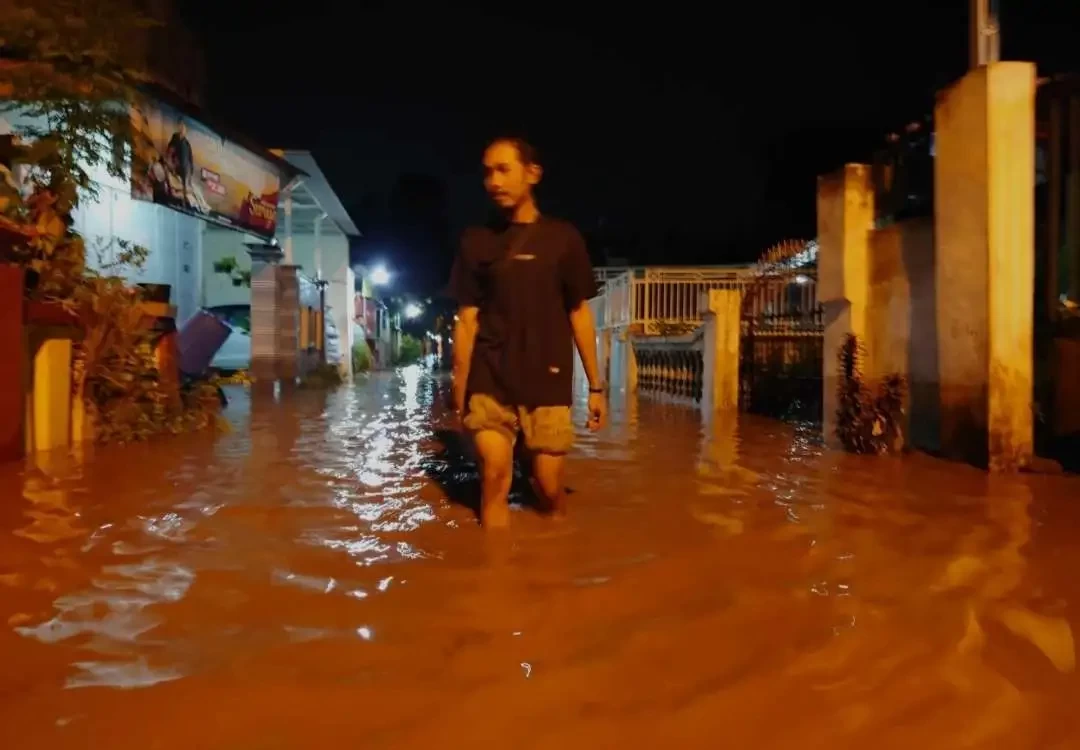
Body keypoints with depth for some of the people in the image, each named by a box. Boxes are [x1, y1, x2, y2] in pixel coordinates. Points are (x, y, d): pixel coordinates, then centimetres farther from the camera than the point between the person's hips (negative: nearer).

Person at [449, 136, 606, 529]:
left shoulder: (562, 237, 3)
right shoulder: (477, 240, 5)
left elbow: (579, 313, 6)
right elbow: (467, 320, 4)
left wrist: (596, 385, 4)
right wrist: (460, 389, -1)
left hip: (548, 384, 0)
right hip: (489, 384, 1)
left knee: (549, 487, 3)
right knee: (494, 480, -3)